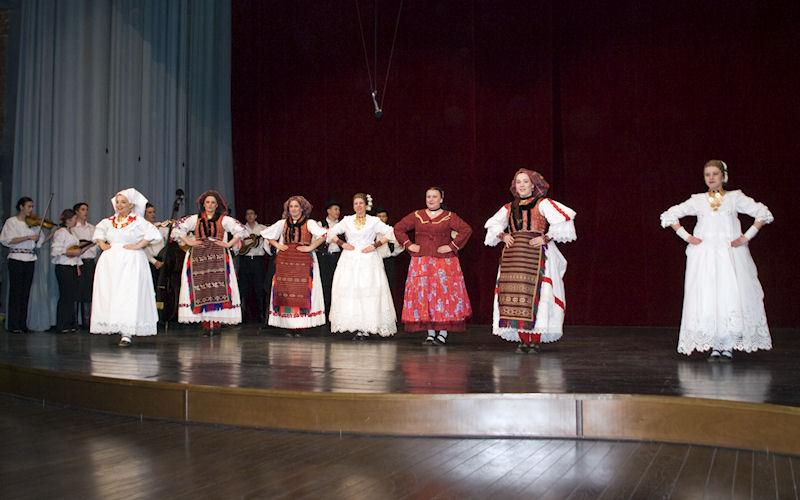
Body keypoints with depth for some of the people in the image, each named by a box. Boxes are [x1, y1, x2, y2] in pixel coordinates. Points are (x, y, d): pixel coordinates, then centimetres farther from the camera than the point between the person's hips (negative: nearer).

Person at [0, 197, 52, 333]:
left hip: (30, 260, 5)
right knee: (16, 291, -4)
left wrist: (55, 233, -3)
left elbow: (40, 242, 10)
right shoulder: (12, 222, 0)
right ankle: (14, 326, -1)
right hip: (16, 259, -4)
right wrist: (28, 237, -18)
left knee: (25, 292, 6)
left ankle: (23, 324, 11)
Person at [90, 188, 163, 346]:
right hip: (110, 261, 6)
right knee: (108, 294, 1)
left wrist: (138, 245, -15)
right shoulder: (109, 221, 14)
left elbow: (153, 233, -13)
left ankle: (126, 333, -14)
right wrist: (102, 244, 17)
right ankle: (111, 325, 11)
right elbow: (99, 231, 34)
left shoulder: (137, 221, -2)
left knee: (127, 295, -12)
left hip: (131, 261, -6)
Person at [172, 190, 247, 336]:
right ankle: (205, 324, -4)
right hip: (198, 256, 1)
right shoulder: (195, 219, 15)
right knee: (201, 289, -7)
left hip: (218, 257, -1)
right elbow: (177, 229, 16)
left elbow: (241, 230, 6)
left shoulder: (224, 219, 10)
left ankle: (217, 322, -7)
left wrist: (229, 244, -2)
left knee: (218, 289, -10)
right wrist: (189, 242, 5)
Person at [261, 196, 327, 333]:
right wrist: (277, 245, 10)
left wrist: (310, 247, -11)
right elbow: (266, 234, 24)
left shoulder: (309, 223, 2)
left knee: (301, 291, -8)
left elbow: (324, 234, -11)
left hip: (303, 261, -3)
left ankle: (299, 327, -4)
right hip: (284, 260, 4)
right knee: (284, 290, -2)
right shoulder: (282, 223, 14)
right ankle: (288, 326, 4)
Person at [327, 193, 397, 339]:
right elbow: (331, 233, 19)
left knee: (368, 293, -10)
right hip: (349, 260, 3)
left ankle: (366, 328, -6)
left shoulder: (374, 221, 5)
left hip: (368, 261, -3)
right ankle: (357, 328, -1)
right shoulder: (347, 220, 13)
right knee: (350, 292, -5)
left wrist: (375, 245, -6)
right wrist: (342, 243, 3)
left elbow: (391, 233, 1)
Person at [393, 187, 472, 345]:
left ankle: (443, 333, -1)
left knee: (445, 294, -6)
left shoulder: (449, 217, 5)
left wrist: (452, 246, -8)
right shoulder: (416, 216, 11)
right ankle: (430, 334, 4)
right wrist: (409, 245, 4)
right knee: (424, 295, -3)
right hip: (421, 263, 2)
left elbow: (467, 230, -2)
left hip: (444, 263, -2)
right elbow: (398, 228, 15)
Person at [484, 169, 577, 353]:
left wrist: (545, 237, -11)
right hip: (512, 254, 4)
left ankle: (536, 339, -4)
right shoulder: (509, 208, 18)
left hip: (536, 253, -4)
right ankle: (523, 340, 3)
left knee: (533, 293, -11)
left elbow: (563, 220, -4)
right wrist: (503, 236, 9)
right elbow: (493, 225, 28)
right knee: (514, 293, -3)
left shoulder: (543, 204, 5)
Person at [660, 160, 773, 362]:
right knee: (706, 298, -6)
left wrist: (746, 237, -1)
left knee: (731, 297, -9)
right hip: (704, 256, 1)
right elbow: (669, 216, 16)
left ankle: (728, 347, -2)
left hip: (731, 254, -1)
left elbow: (763, 214, 7)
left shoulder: (735, 198, 8)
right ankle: (715, 347, 0)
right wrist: (686, 236, 7)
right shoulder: (697, 201, 10)